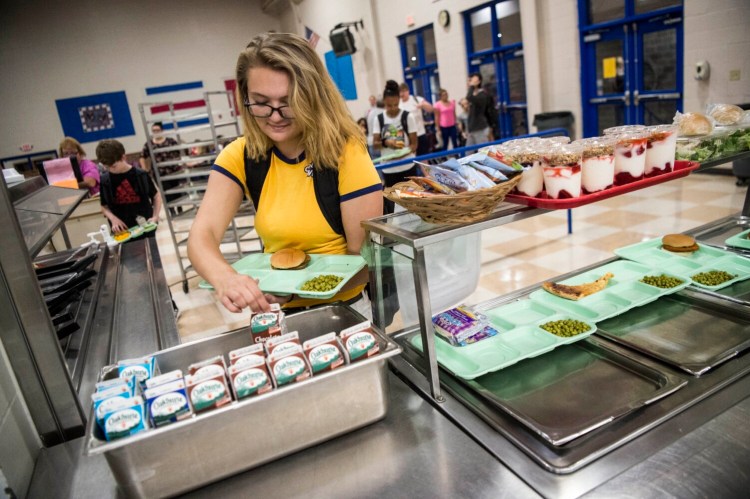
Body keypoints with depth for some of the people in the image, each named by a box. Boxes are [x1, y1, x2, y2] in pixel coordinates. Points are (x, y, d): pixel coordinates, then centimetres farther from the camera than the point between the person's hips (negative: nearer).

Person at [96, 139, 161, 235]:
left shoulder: (141, 175, -6)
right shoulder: (105, 181, -1)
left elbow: (156, 196, 5)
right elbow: (104, 206, 9)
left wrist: (155, 217, -9)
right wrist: (113, 219, -11)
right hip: (122, 229, 1)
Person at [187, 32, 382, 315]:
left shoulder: (345, 151, -13)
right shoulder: (241, 156, -3)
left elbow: (366, 257, -12)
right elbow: (202, 235, -12)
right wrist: (225, 278, -33)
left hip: (348, 309, -1)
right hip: (281, 314, 2)